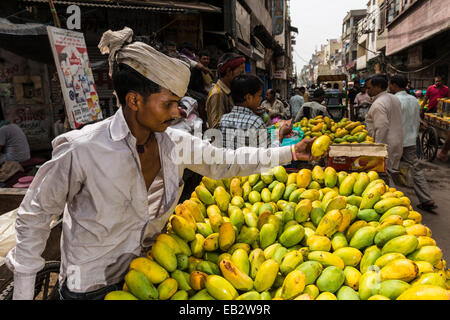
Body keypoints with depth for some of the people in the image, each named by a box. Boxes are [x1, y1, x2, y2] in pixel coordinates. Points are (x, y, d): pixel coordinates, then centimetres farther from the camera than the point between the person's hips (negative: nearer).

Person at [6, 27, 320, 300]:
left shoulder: (175, 143, -11)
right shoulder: (82, 150, -26)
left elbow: (225, 162, -1)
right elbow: (34, 214, -13)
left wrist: (289, 152, -4)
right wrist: (23, 292, -9)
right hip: (92, 288, -4)